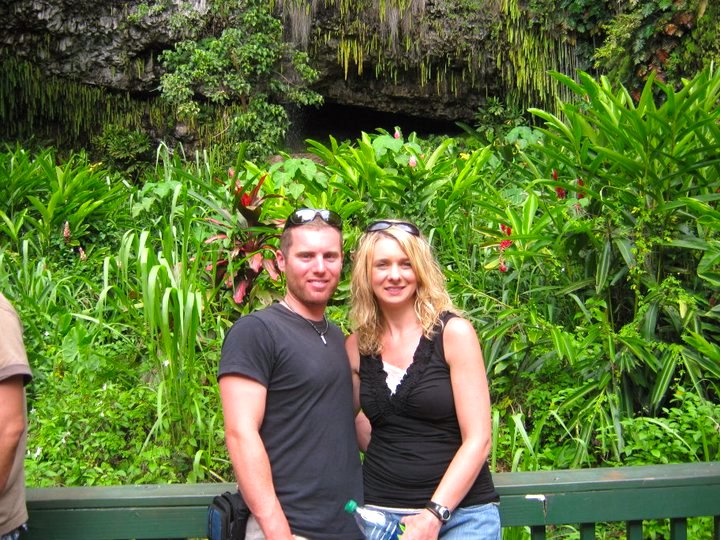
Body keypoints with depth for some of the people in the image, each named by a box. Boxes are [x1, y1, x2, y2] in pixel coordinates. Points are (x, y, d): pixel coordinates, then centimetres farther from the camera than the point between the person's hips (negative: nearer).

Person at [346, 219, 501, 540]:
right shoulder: (358, 346, 2)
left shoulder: (453, 332, -8)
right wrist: (385, 458, 5)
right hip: (379, 512, 3)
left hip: (460, 512, -3)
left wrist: (434, 514, -18)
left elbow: (477, 440, -11)